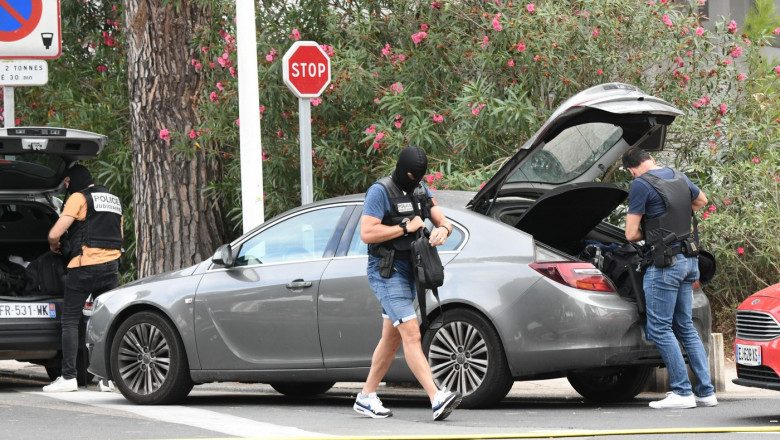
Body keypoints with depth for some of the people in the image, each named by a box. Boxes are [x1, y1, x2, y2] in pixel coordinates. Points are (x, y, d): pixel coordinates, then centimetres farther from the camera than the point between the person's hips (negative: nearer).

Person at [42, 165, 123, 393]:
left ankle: (69, 376, -9)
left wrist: (54, 246, 12)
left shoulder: (79, 198, -4)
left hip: (84, 266, -7)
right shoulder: (114, 201, 20)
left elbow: (54, 234, -11)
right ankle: (110, 376, 2)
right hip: (111, 267, 7)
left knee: (70, 321, -3)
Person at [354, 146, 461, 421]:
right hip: (387, 273, -9)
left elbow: (444, 221, 11)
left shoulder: (421, 190, 11)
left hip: (409, 272, 9)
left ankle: (366, 398, 21)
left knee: (392, 337, 12)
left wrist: (442, 229, -14)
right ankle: (437, 400, -26)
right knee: (411, 335, -16)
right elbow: (366, 233, -20)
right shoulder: (380, 191, -12)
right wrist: (406, 228, -18)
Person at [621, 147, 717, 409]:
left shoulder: (641, 185, -11)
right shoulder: (679, 177, 11)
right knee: (685, 327, 13)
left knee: (659, 328, -3)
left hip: (665, 264, -8)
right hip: (690, 260, 8)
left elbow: (631, 234, -11)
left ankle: (682, 392, -7)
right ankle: (706, 391, 11)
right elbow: (701, 200, 33)